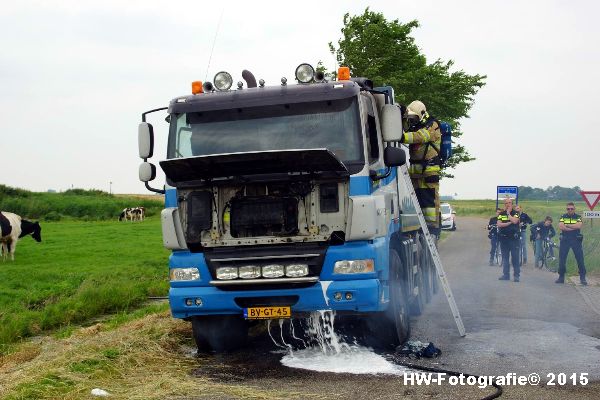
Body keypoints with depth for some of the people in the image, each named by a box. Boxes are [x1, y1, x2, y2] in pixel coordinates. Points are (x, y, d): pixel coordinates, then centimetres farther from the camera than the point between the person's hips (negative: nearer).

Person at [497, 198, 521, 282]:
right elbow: (499, 224, -4)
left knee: (515, 257, -5)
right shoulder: (501, 214, 9)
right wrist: (509, 223, -11)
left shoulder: (515, 213, 2)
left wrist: (508, 213, -7)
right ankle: (506, 274, 14)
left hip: (514, 238, -4)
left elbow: (515, 221, -18)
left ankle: (517, 275, -2)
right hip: (503, 238, 4)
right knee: (505, 258, 8)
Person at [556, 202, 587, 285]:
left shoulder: (578, 217, 4)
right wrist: (573, 227, -12)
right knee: (562, 259, 4)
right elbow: (560, 226, -11)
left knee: (580, 259, -4)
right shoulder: (563, 217, 6)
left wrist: (567, 225, -12)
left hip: (576, 240, -1)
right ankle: (561, 277, 14)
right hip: (564, 240, 1)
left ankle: (582, 278, 2)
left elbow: (578, 226, -15)